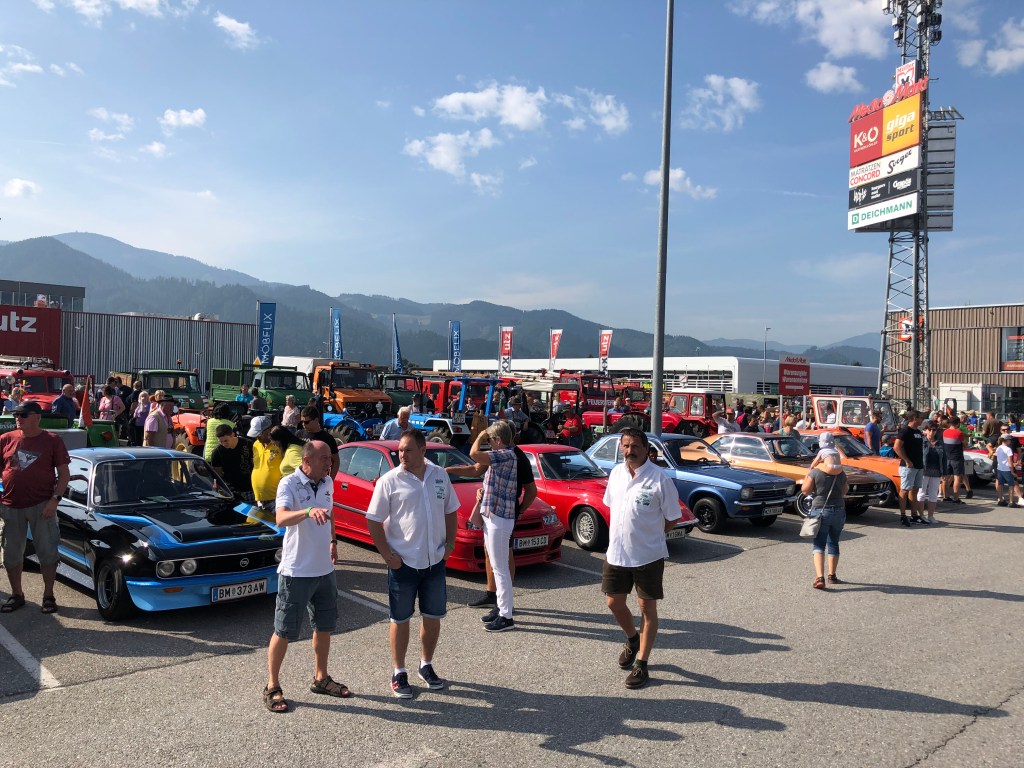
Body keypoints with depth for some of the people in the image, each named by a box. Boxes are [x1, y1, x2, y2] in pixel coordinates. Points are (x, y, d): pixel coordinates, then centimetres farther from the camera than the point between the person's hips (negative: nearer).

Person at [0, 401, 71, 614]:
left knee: (47, 552, 1)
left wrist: (55, 499, -13)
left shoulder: (52, 441, -2)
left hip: (42, 506, -3)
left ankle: (48, 595, 13)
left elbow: (64, 473, -2)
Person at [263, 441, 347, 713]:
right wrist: (308, 511, -51)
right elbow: (281, 518, -35)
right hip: (296, 571, -7)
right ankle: (272, 687, 19)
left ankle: (321, 678, 34)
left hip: (324, 569, 7)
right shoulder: (289, 484, -17)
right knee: (284, 631, 3)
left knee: (324, 627, 17)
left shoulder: (327, 483, 5)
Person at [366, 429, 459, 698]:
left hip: (435, 561, 4)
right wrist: (387, 555, -13)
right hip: (403, 562, -4)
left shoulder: (440, 475, 3)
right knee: (400, 619, 8)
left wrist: (449, 544, 3)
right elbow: (373, 520, -8)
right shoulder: (389, 481, -10)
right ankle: (399, 673, 24)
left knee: (433, 616, 14)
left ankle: (426, 666, 34)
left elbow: (450, 512, 12)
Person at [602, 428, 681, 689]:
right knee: (614, 602, 13)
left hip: (648, 556, -5)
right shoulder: (616, 473, 2)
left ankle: (642, 664, 19)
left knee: (647, 607, 7)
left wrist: (648, 535, -3)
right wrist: (621, 535, 6)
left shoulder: (660, 479, -15)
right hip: (616, 552, 5)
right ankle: (632, 639, 42)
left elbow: (672, 519, -7)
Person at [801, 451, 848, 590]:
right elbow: (844, 492, 14)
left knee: (819, 544, -1)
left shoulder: (815, 472, -10)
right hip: (839, 512, 3)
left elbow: (805, 491, -6)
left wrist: (806, 477, 8)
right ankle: (832, 576, 24)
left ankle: (820, 577, -17)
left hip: (820, 511, -3)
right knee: (833, 543, 17)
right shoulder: (841, 474, 1)